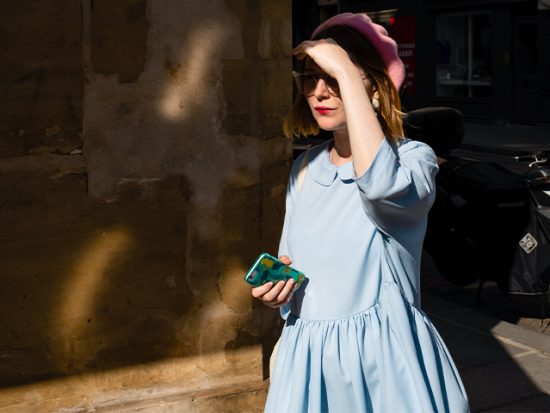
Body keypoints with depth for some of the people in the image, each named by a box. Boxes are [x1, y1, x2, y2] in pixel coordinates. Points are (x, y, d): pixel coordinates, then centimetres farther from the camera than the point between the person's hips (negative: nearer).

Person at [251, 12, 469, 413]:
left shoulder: (413, 158, -12)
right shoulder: (305, 168, 5)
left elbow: (380, 184, -38)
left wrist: (346, 73, -31)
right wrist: (276, 288, -6)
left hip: (385, 356, -5)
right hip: (308, 356, 5)